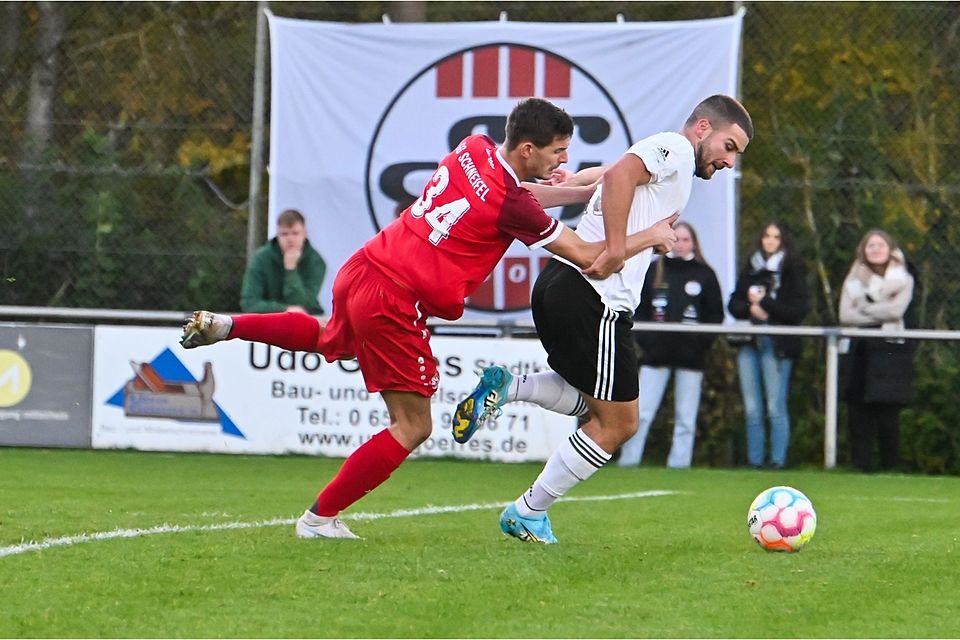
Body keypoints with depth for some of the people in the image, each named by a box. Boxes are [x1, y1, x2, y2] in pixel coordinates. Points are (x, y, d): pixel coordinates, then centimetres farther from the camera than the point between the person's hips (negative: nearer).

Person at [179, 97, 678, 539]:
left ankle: (221, 326, 34)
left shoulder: (474, 149, 4)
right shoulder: (510, 203, -17)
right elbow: (587, 257, -9)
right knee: (413, 427, 3)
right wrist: (652, 237, 3)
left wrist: (593, 190, 21)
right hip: (395, 302, -9)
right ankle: (320, 518, 9)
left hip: (363, 270, 9)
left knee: (332, 338, 42)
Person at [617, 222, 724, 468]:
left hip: (690, 356, 0)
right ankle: (627, 462, 2)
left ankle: (678, 464, 8)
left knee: (686, 418, 2)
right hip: (656, 354, 0)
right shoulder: (654, 270, 7)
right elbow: (639, 310, 8)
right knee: (640, 413, -3)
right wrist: (644, 339, -4)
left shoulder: (705, 274, 5)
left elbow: (716, 315, 5)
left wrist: (701, 343, -7)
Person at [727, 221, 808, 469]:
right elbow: (734, 304, 13)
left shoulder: (793, 271, 1)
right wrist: (750, 309, -7)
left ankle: (778, 460, -5)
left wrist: (764, 303, -9)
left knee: (776, 407, -8)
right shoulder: (750, 269, 15)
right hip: (749, 344, 5)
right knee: (752, 409, 5)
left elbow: (797, 310, -6)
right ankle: (754, 461, 9)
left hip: (777, 346, -5)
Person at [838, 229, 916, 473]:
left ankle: (890, 465, -2)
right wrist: (880, 316, -7)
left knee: (888, 411, -8)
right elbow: (846, 315, -1)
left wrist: (865, 309, -1)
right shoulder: (854, 280, 14)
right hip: (860, 351, 2)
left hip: (891, 351, -2)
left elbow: (896, 309, -9)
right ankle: (861, 465, 0)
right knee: (859, 412, -3)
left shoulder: (902, 279, 9)